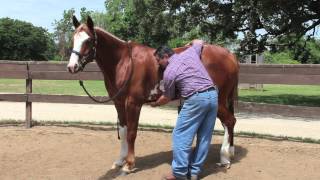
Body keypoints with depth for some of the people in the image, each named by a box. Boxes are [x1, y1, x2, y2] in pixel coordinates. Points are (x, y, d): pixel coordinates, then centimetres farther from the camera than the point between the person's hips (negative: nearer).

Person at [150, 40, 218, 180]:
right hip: (213, 95, 7)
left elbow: (167, 97, 11)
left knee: (180, 136, 4)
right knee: (204, 137, 11)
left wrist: (155, 104, 29)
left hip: (196, 100, -7)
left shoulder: (169, 72, -1)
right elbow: (199, 42, 34)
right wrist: (190, 44, 51)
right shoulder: (190, 52, 12)